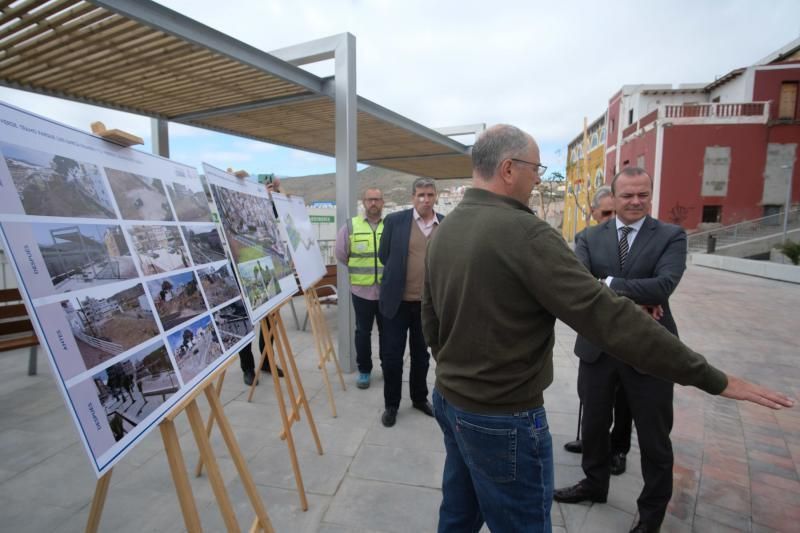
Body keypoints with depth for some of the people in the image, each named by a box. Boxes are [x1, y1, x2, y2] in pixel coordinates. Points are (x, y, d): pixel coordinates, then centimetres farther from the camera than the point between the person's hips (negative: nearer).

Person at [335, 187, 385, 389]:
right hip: (362, 290, 0)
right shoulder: (351, 226, -1)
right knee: (363, 331, 10)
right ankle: (364, 370, 24)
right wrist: (358, 270, 11)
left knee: (386, 331, 13)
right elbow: (341, 254, 6)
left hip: (387, 290, 1)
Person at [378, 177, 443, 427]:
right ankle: (391, 404, 25)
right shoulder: (395, 220, -6)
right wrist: (397, 276, 8)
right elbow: (384, 256, 4)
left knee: (421, 355, 17)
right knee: (392, 355, 6)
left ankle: (420, 398, 37)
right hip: (398, 300, -2)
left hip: (428, 301, 2)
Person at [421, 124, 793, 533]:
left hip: (448, 399, 8)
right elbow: (607, 316, -24)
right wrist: (712, 378, -14)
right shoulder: (523, 232, -23)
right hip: (503, 418, -8)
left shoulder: (444, 231, 2)